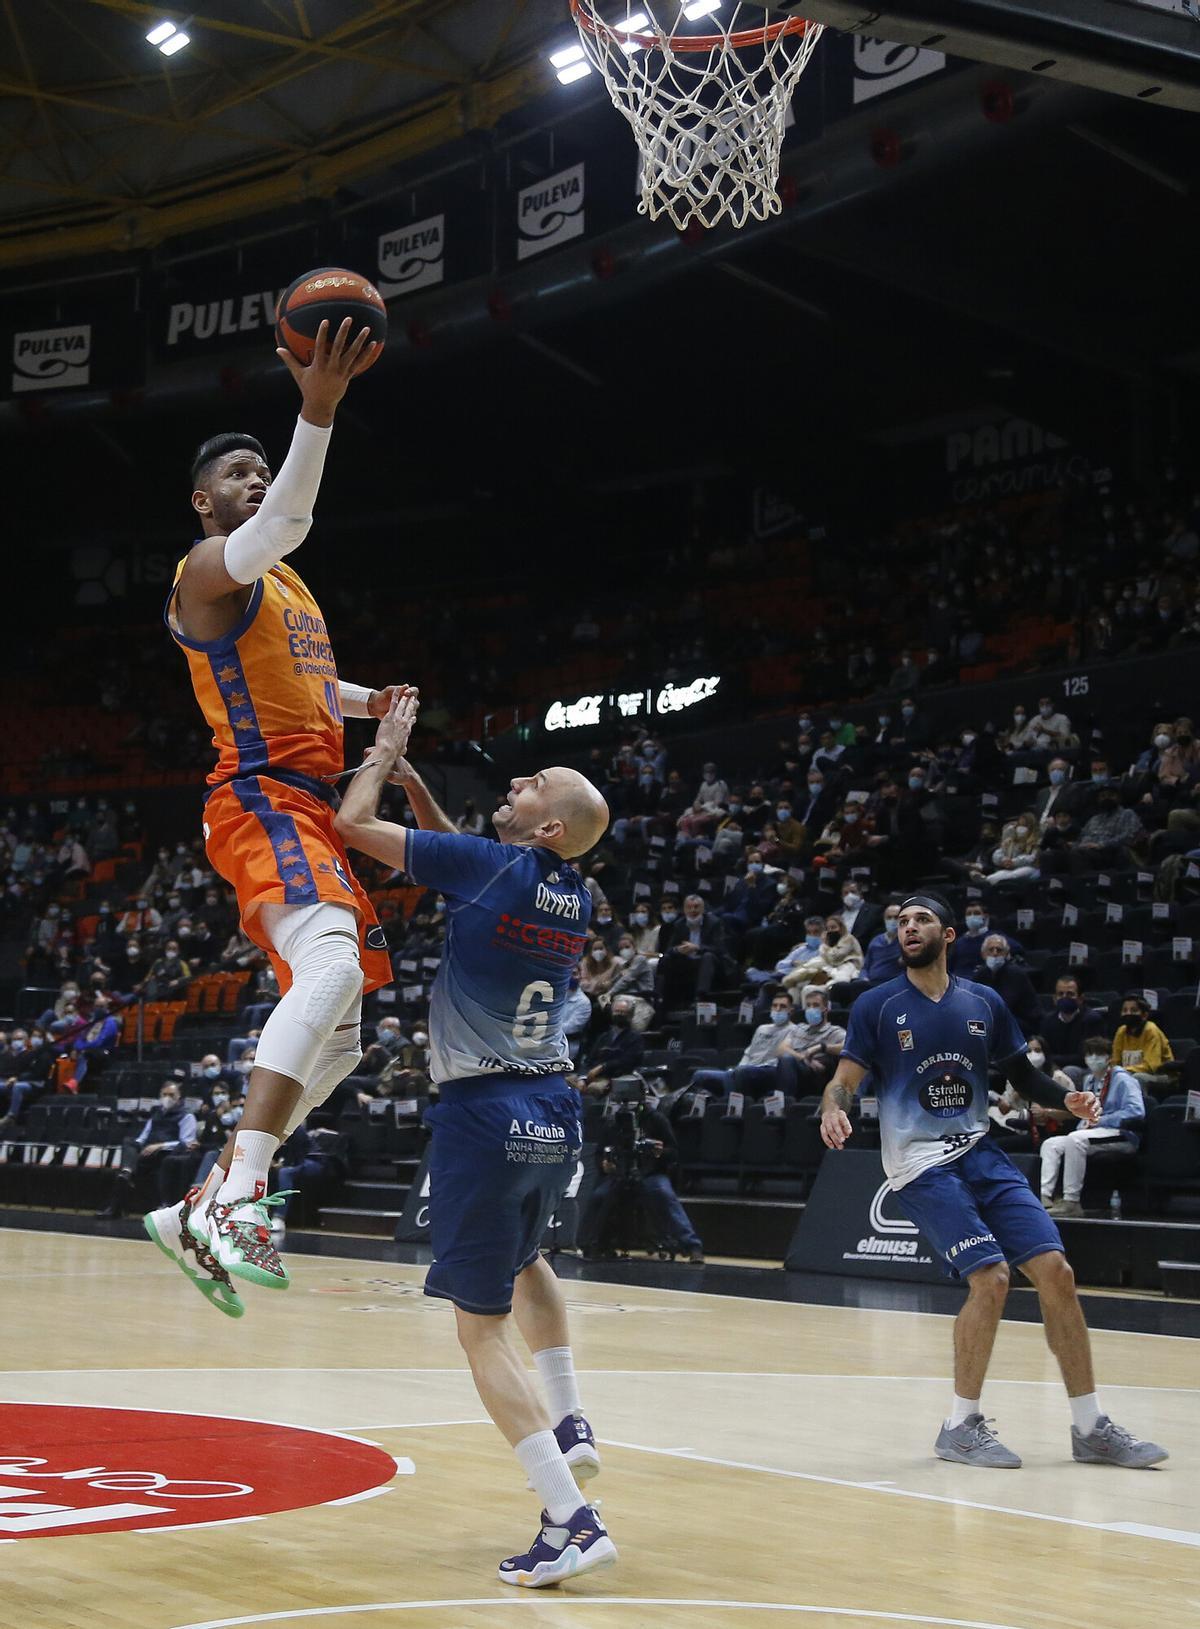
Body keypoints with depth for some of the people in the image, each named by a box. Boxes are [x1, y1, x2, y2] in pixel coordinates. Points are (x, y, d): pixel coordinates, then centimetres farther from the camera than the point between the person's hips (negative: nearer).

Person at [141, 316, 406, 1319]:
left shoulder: (287, 583, 23)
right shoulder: (212, 569, -5)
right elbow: (282, 525, -28)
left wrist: (368, 702, 16)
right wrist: (318, 411, -42)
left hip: (313, 810, 10)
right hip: (261, 803, -10)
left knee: (340, 1036, 10)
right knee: (336, 962, -34)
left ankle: (205, 1212, 15)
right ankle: (237, 1198, -44)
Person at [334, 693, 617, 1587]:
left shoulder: (488, 866, -13)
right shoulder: (577, 897, 7)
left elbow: (353, 822, -5)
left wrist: (383, 750, 11)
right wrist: (413, 779, 22)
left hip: (483, 1114, -7)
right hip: (556, 1110, 7)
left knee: (482, 1325, -2)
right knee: (523, 1259, 34)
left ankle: (572, 1519, -9)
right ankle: (572, 1423, 33)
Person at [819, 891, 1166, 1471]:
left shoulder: (984, 1003, 9)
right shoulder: (876, 1006, 0)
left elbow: (1023, 1074, 17)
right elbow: (845, 1080, -3)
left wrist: (1066, 1098, -3)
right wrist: (834, 1108, -26)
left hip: (980, 1153, 4)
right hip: (919, 1163, -4)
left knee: (1055, 1271, -5)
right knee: (990, 1276, -20)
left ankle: (1090, 1427, 6)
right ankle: (961, 1427, -4)